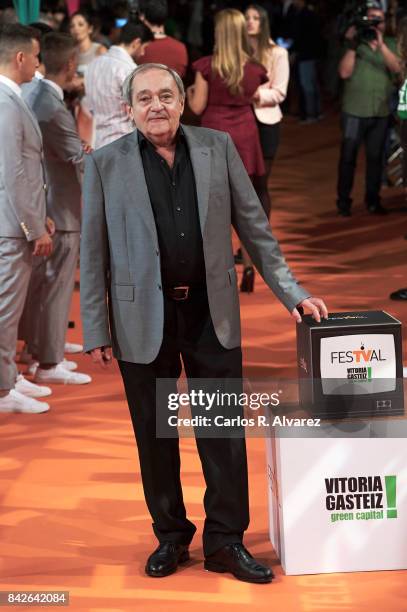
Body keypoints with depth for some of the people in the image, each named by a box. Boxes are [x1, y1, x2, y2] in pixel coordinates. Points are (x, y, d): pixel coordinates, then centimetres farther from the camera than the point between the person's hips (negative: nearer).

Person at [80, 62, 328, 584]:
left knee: (224, 432, 4)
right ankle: (170, 536, 25)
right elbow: (93, 253, -1)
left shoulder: (217, 148, 3)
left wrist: (291, 292, 4)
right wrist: (95, 330, -3)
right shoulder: (105, 164, -2)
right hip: (143, 319, -1)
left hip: (211, 312, 1)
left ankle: (225, 541, 16)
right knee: (154, 436, 9)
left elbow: (254, 227, 6)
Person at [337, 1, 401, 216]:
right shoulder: (355, 44, -1)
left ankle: (373, 200, 19)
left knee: (375, 157, 9)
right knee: (348, 157, 0)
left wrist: (380, 44, -21)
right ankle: (343, 201, 8)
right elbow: (344, 73, -10)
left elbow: (396, 68, -11)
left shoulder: (389, 44, 6)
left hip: (381, 112, 2)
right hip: (354, 111, -2)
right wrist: (351, 46, -19)